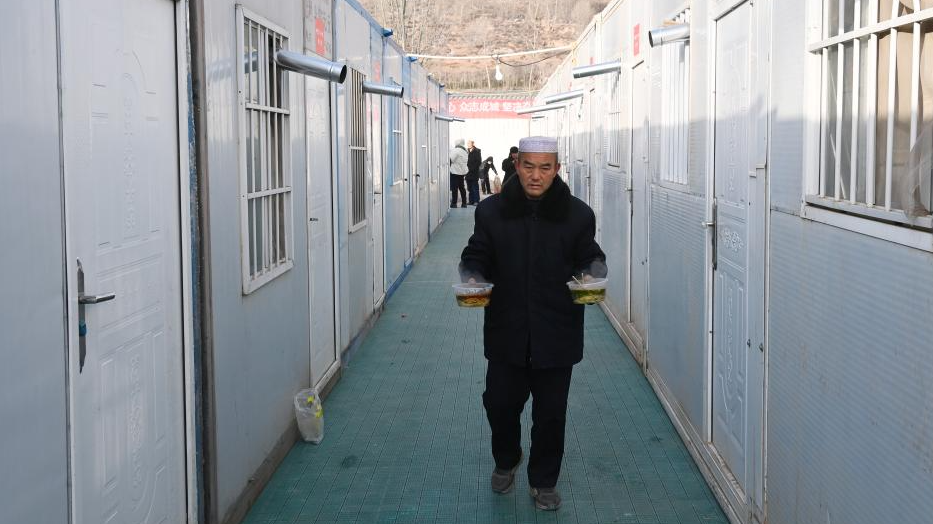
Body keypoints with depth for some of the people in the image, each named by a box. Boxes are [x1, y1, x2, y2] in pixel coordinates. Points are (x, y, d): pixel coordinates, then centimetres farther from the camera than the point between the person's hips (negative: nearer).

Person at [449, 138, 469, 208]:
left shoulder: (456, 150, -16)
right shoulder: (464, 151, 13)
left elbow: (451, 159, -18)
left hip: (455, 172, -9)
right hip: (462, 171, 9)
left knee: (454, 188, -5)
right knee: (461, 187, 12)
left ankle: (454, 203, -4)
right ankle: (464, 203, 13)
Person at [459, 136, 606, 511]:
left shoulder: (577, 214, -4)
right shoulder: (492, 211, -2)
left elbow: (591, 256, 7)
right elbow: (475, 257, 6)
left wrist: (590, 274, -15)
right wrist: (472, 279, -15)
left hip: (556, 335, -1)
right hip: (505, 330, 1)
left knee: (551, 413, 8)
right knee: (500, 403, 11)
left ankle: (544, 482, 29)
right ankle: (506, 462, 41)